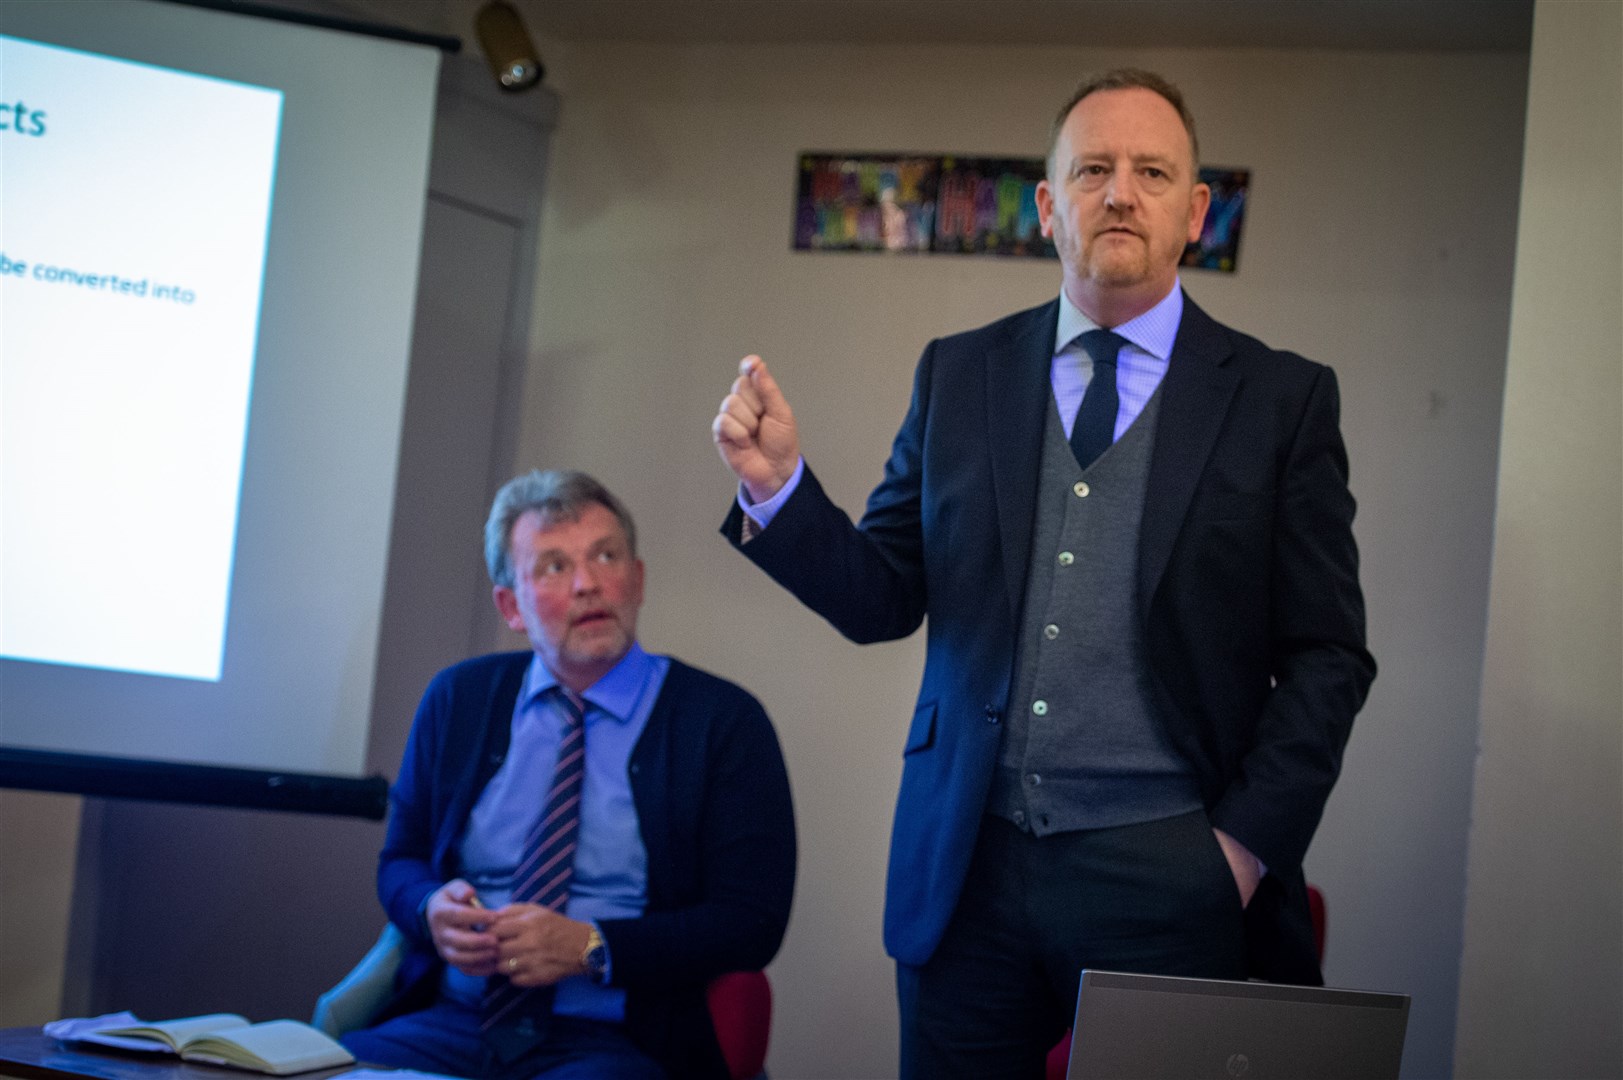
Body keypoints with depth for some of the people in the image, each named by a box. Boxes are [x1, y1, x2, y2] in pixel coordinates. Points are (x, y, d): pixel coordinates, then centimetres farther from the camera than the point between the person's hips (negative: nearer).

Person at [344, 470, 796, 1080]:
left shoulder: (724, 723, 1)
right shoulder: (457, 700, 13)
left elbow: (751, 921, -4)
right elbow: (400, 862, 20)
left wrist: (590, 947, -14)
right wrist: (432, 909, -4)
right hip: (451, 1024, 3)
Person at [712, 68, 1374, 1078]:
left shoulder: (1283, 398, 2)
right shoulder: (958, 375, 9)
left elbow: (1327, 655, 2)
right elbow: (883, 598, 8)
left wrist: (1246, 844, -6)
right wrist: (777, 483, -8)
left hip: (1169, 884, -2)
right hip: (969, 872, 2)